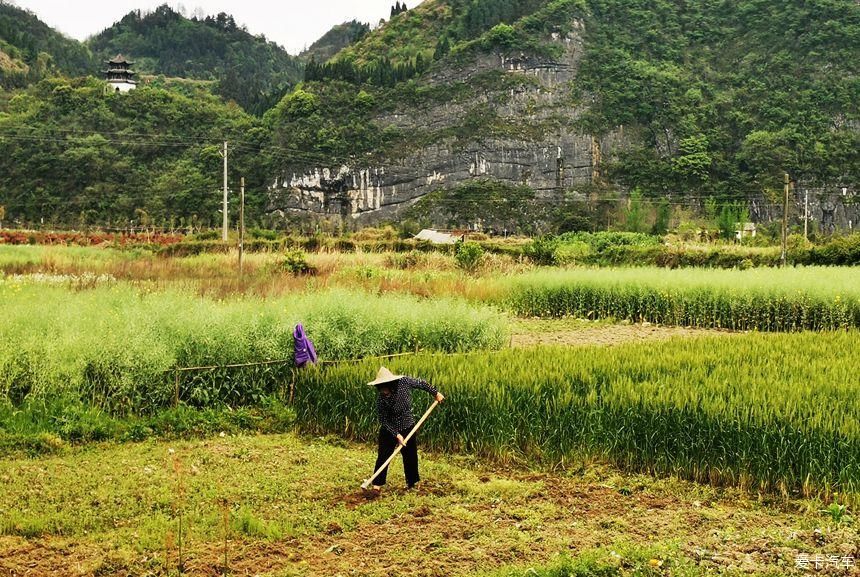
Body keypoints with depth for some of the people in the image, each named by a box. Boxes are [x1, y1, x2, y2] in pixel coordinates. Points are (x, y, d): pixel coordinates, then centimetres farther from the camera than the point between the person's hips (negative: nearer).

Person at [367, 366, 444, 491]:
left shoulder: (405, 382, -21)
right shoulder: (381, 399, -25)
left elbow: (421, 383, -2)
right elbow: (384, 421, -19)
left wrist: (435, 393, 5)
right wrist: (397, 435, -25)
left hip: (408, 427, 2)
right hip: (389, 430, -2)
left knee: (411, 455, 11)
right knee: (383, 456, -1)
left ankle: (412, 482, 27)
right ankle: (377, 484, 10)